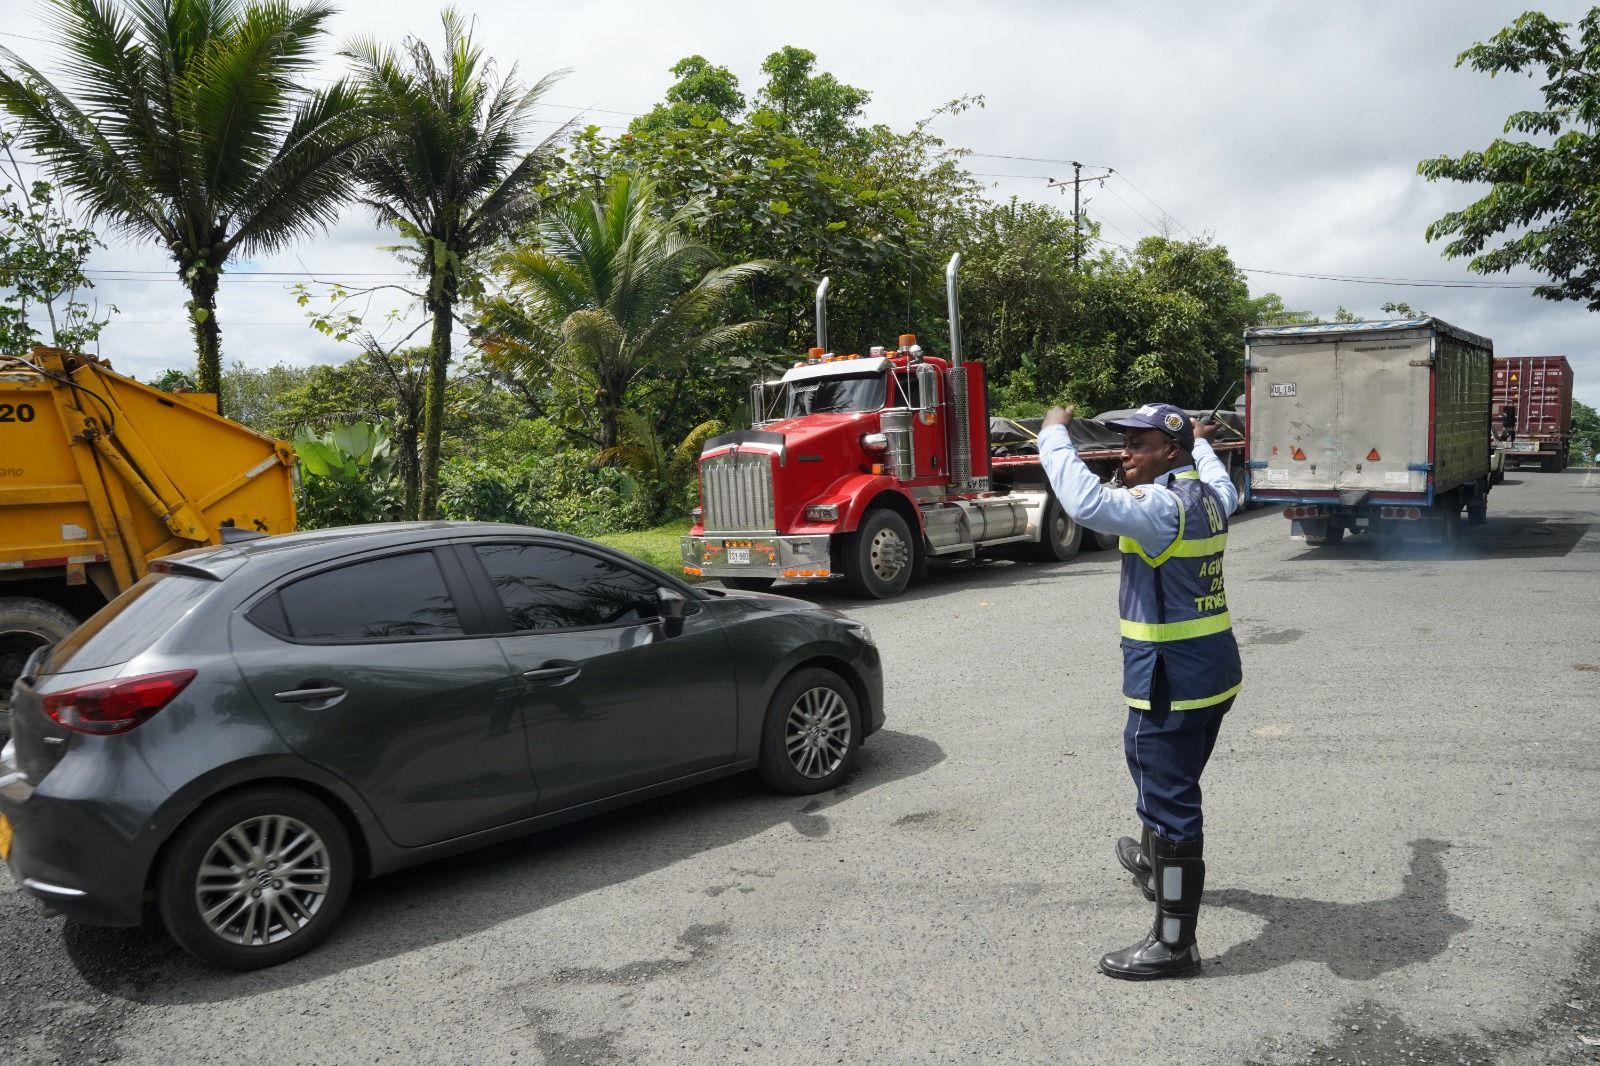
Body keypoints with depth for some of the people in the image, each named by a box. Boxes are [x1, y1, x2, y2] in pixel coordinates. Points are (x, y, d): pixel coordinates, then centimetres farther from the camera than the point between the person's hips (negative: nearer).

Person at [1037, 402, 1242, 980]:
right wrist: (1203, 443, 52)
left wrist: (1054, 434, -22)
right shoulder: (1206, 495, 9)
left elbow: (1087, 503, -36)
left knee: (1171, 803, -2)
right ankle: (1154, 864, 53)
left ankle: (1174, 943, 7)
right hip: (1212, 670, 10)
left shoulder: (1163, 504, -20)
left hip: (1173, 679, -10)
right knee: (1164, 784, 30)